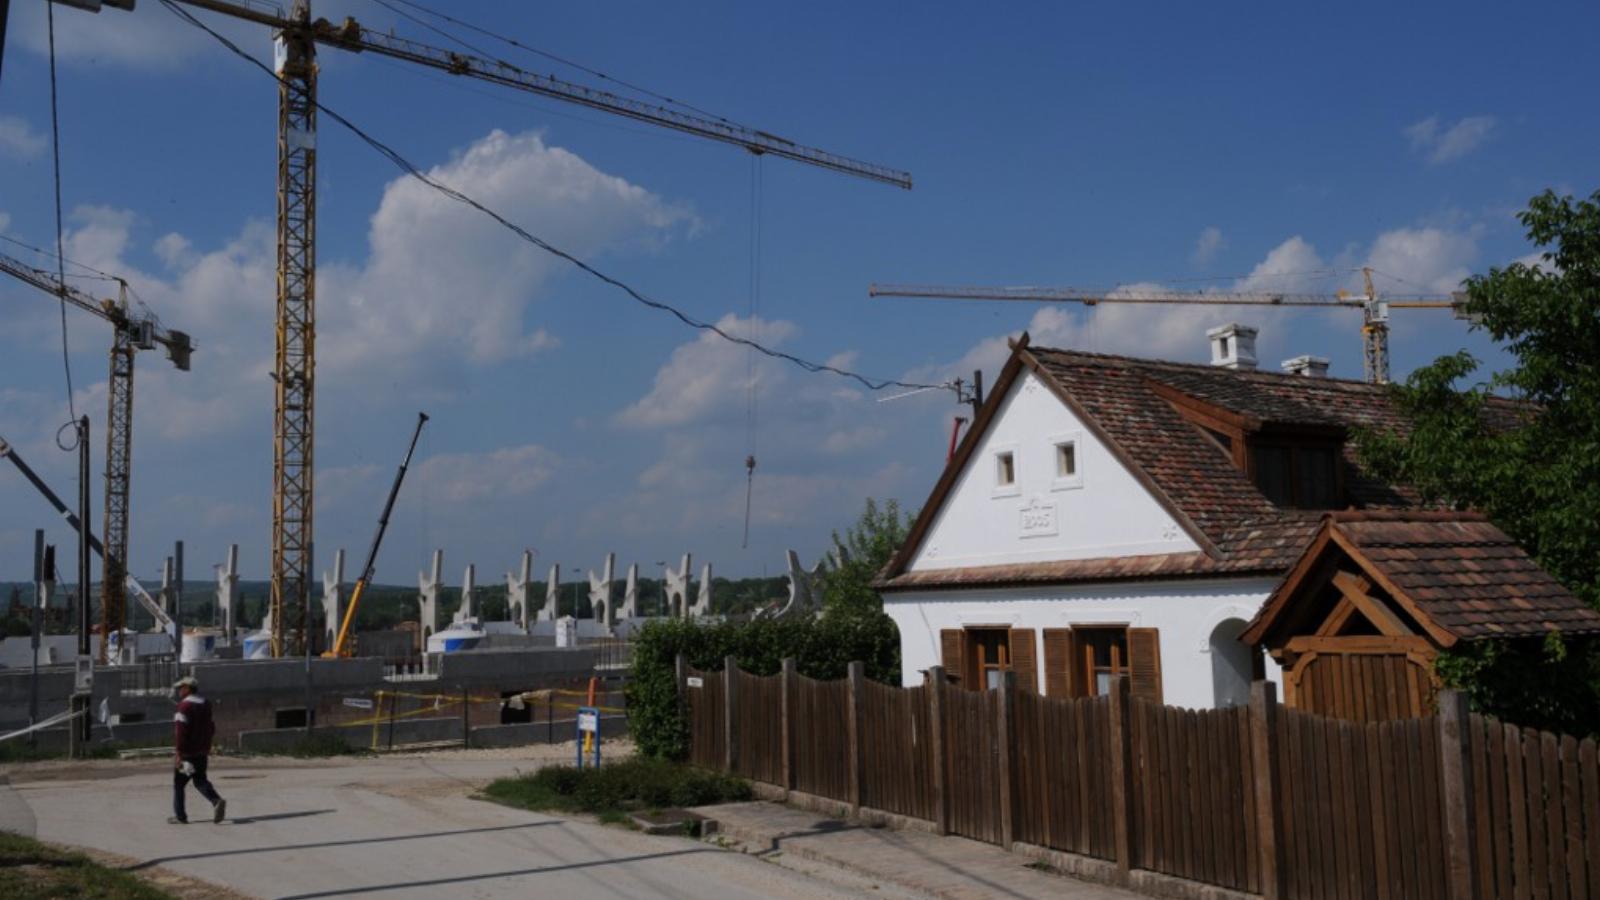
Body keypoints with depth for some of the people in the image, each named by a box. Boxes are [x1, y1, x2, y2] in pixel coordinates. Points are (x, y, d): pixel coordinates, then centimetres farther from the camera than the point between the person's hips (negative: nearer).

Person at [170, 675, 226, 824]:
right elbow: (210, 728, 16)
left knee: (178, 783, 7)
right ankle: (217, 801, -11)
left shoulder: (185, 706, -15)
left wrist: (179, 752, -19)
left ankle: (180, 816, 11)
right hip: (202, 752, 7)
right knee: (200, 781, 13)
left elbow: (182, 732, -20)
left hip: (187, 752, -7)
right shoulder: (205, 704, 11)